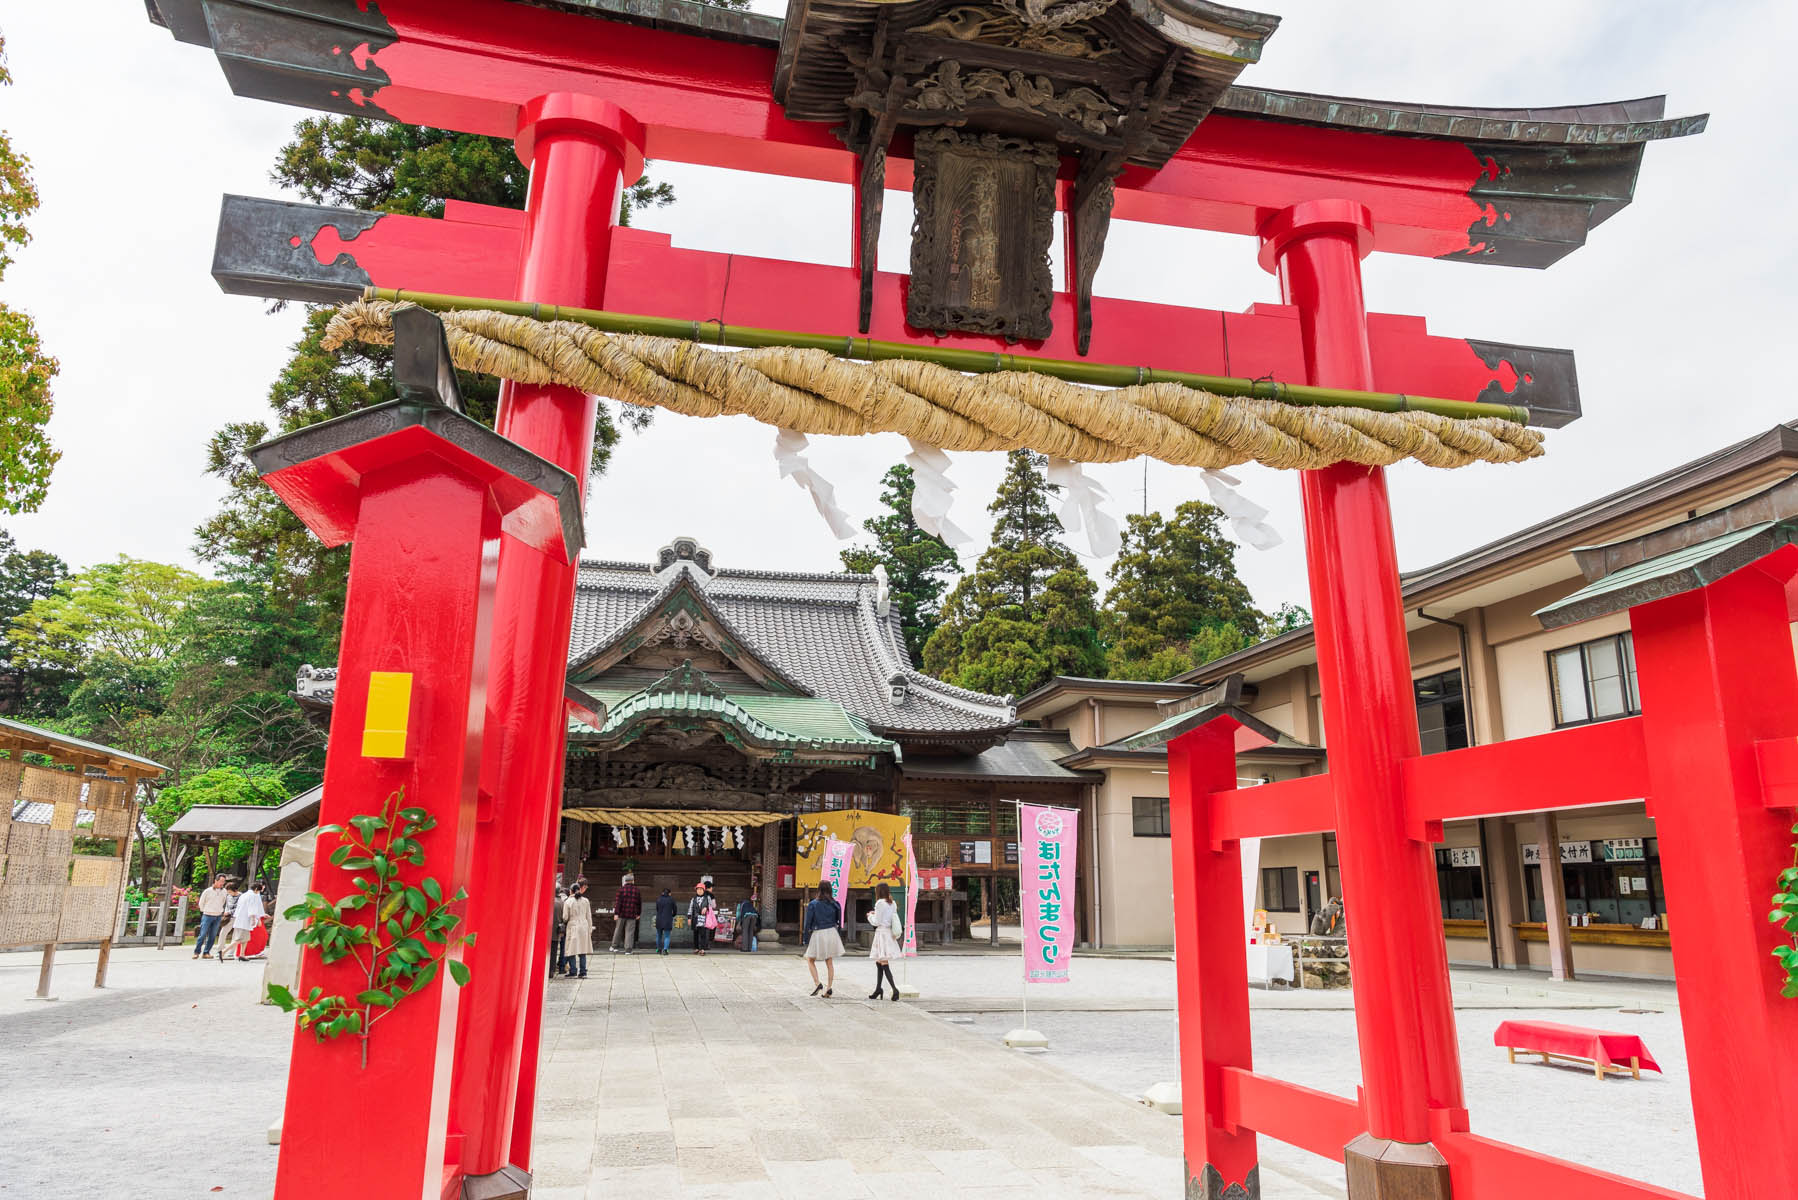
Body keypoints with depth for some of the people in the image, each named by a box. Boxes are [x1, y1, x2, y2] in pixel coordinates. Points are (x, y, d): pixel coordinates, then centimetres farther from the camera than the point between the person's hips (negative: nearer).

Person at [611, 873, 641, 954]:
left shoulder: (621, 889, -3)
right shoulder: (637, 891, 3)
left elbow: (617, 902, -9)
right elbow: (639, 903, 10)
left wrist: (616, 913, -11)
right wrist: (638, 913, 21)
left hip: (621, 914, 0)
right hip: (631, 915, 0)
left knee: (618, 930, 15)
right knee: (629, 932, 3)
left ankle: (614, 946, 25)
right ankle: (628, 950, -1)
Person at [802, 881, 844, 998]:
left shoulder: (813, 905, -8)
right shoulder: (834, 904, 0)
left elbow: (807, 923, -7)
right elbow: (839, 920, 5)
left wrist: (806, 940, 0)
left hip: (817, 934, -3)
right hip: (832, 932, 3)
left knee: (810, 960, 14)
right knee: (830, 962, 12)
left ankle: (817, 983, -2)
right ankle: (829, 987, 6)